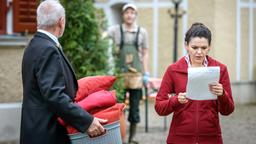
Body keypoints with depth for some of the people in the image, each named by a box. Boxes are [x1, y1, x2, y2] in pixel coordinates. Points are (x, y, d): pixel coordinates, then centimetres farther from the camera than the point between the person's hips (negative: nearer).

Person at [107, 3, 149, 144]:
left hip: (136, 74, 1)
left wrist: (146, 73, 4)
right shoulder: (115, 30, 4)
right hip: (119, 74, -1)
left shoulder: (142, 32, 7)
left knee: (134, 107, 5)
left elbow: (145, 54, 9)